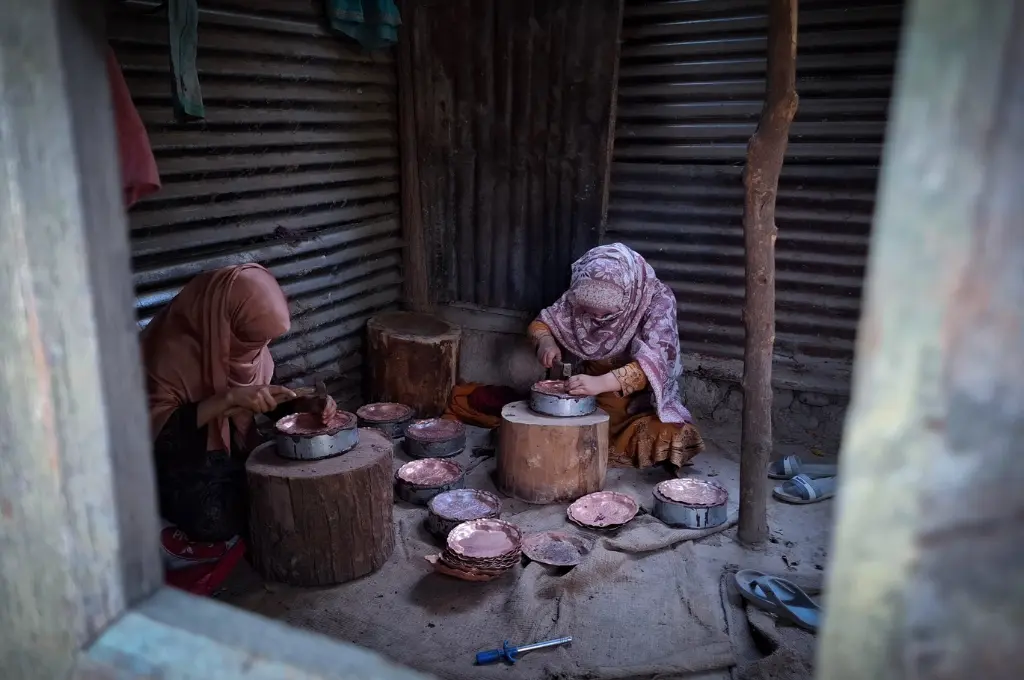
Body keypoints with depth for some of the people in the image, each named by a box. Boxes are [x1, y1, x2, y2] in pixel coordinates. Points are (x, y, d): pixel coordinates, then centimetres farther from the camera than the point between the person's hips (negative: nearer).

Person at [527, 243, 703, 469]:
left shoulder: (657, 299, -22)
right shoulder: (580, 296, -11)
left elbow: (656, 360, -34)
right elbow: (541, 323, 3)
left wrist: (603, 382, -49)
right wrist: (546, 341, -23)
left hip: (642, 399, -2)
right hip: (591, 398, 3)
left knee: (667, 435, -31)